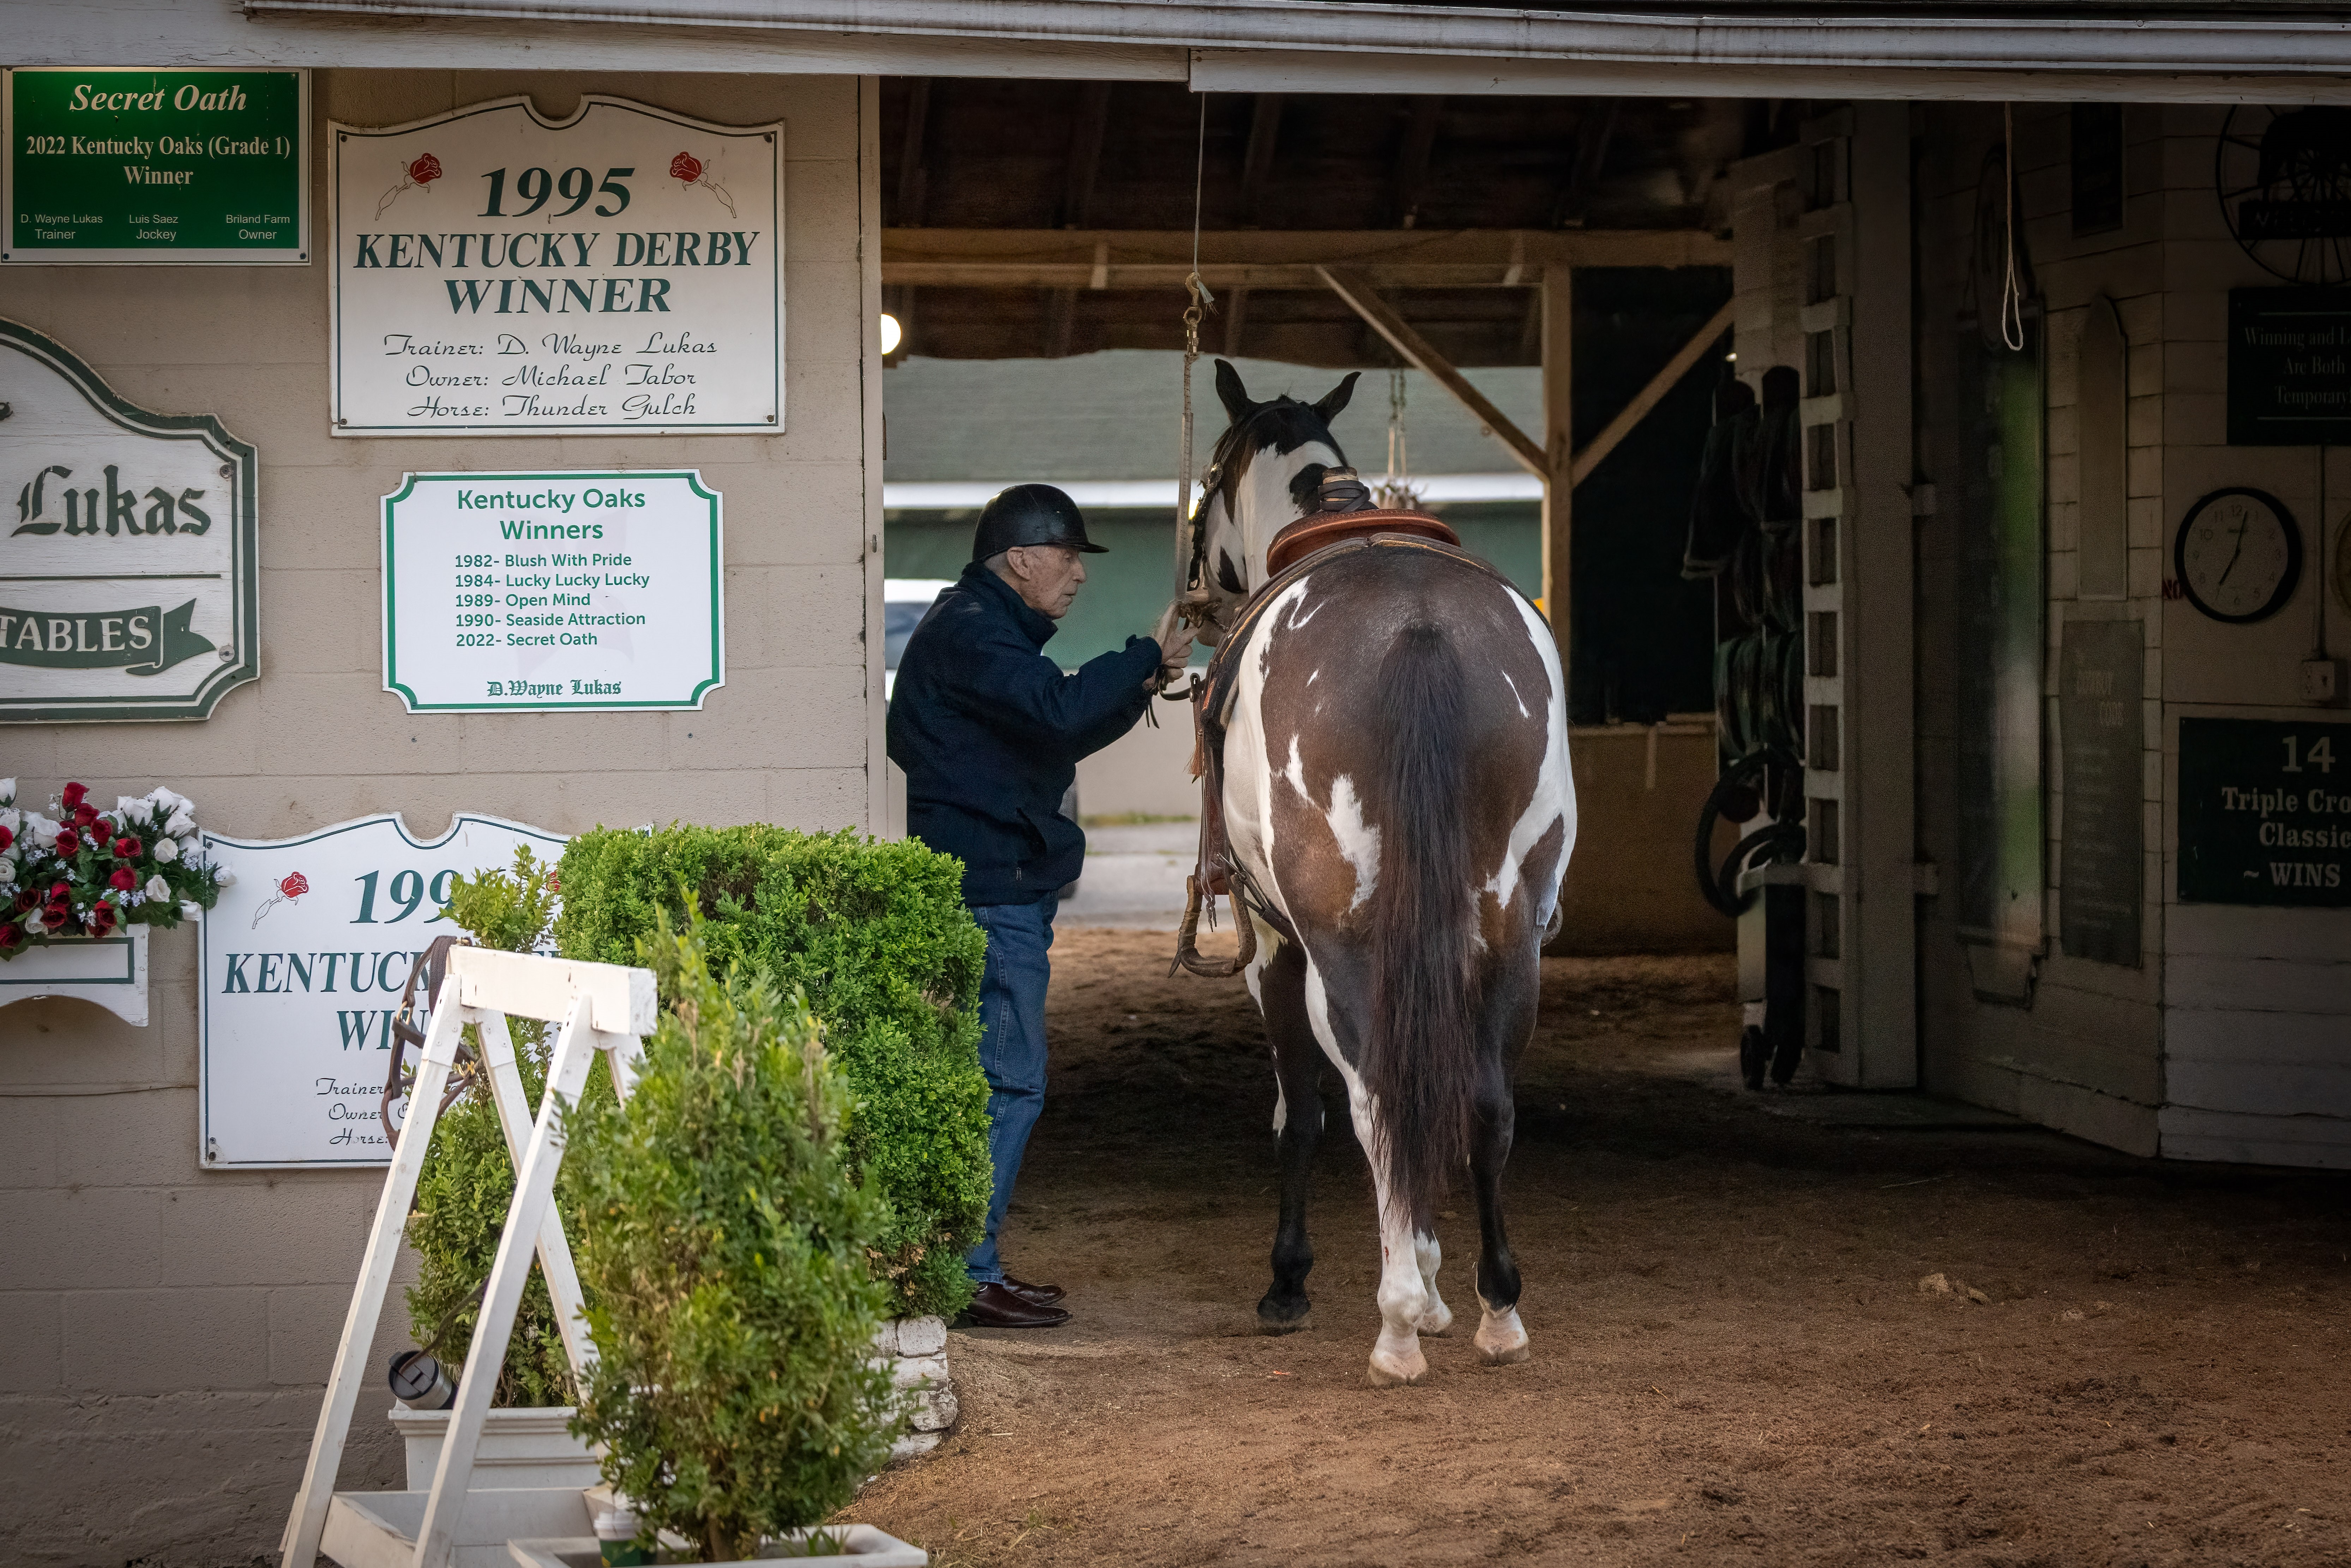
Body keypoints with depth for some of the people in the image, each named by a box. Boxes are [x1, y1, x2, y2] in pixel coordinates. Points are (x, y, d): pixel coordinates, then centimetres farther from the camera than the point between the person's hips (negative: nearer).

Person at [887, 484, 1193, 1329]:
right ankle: (967, 1276, -8)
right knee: (1008, 1079, -10)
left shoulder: (983, 626, 21)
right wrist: (1145, 657, -15)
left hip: (996, 886, 11)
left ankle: (966, 1263, 20)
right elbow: (1058, 710, -28)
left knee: (998, 1078, 15)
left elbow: (1054, 737, 24)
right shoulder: (971, 630, -13)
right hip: (988, 889, -11)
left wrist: (1138, 689, 10)